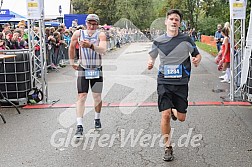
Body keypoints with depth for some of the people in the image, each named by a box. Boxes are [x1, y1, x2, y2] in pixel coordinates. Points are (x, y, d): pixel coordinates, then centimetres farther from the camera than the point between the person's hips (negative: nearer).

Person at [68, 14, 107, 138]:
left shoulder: (101, 35, -9)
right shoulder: (78, 33, -3)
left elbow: (103, 50, -27)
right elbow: (71, 47, 14)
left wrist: (90, 46, -43)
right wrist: (72, 62, 15)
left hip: (97, 70, 0)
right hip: (83, 70, 0)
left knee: (97, 97, 8)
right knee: (81, 97, -9)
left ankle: (97, 119, 32)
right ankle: (79, 126, -10)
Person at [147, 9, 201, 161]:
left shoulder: (186, 39, -1)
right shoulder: (158, 41, 2)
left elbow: (197, 54, 11)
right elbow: (152, 56, 17)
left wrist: (197, 60, -13)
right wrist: (150, 63, -6)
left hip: (181, 83, 0)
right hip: (164, 82, 0)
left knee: (181, 118, 5)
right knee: (165, 115, -11)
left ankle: (174, 111, 44)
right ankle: (168, 148, 7)